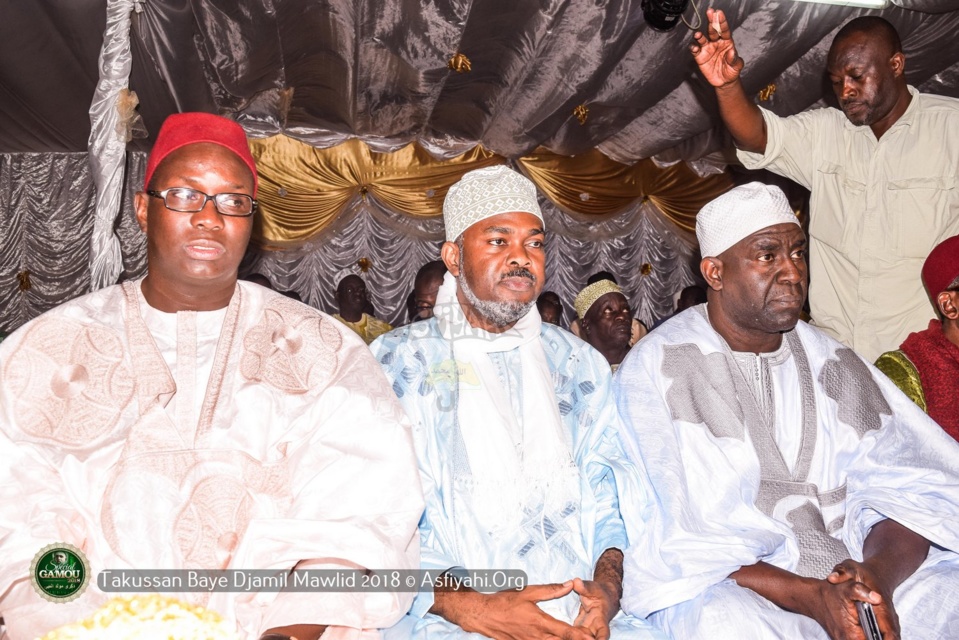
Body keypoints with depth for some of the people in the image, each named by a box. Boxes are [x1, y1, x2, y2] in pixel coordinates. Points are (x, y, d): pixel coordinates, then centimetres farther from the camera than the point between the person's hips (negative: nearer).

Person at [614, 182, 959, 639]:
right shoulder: (653, 371, -4)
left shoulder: (831, 362, 12)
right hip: (720, 588, -3)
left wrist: (879, 570, -19)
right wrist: (807, 596, -21)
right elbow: (665, 546, -12)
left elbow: (906, 488, 2)